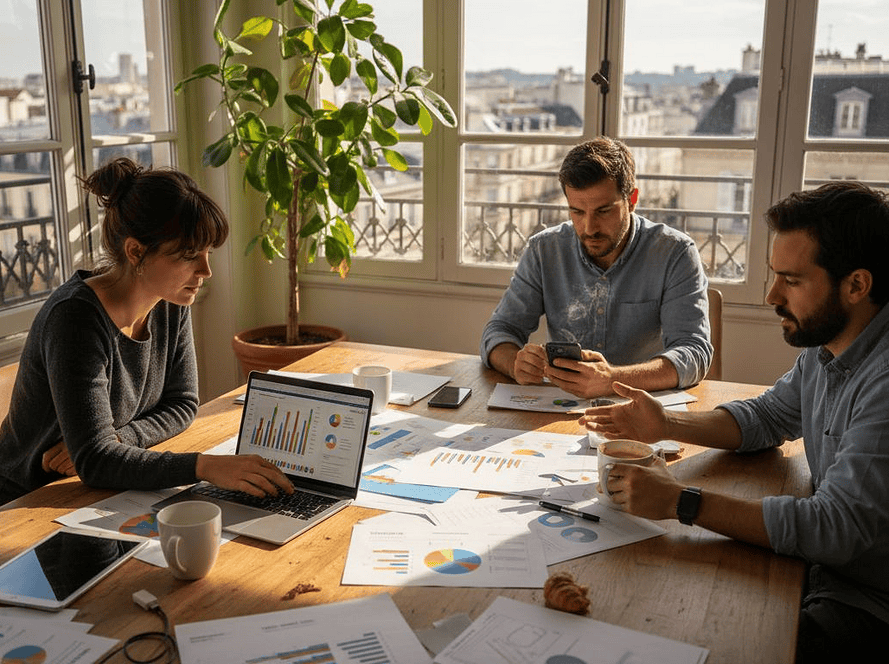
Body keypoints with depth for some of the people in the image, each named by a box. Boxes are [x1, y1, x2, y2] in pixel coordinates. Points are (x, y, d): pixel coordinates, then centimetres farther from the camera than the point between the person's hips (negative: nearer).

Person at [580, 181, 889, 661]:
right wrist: (666, 425, -1)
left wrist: (681, 501, -31)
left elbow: (837, 528, -32)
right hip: (821, 563, 8)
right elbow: (767, 416, 16)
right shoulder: (824, 344, 3)